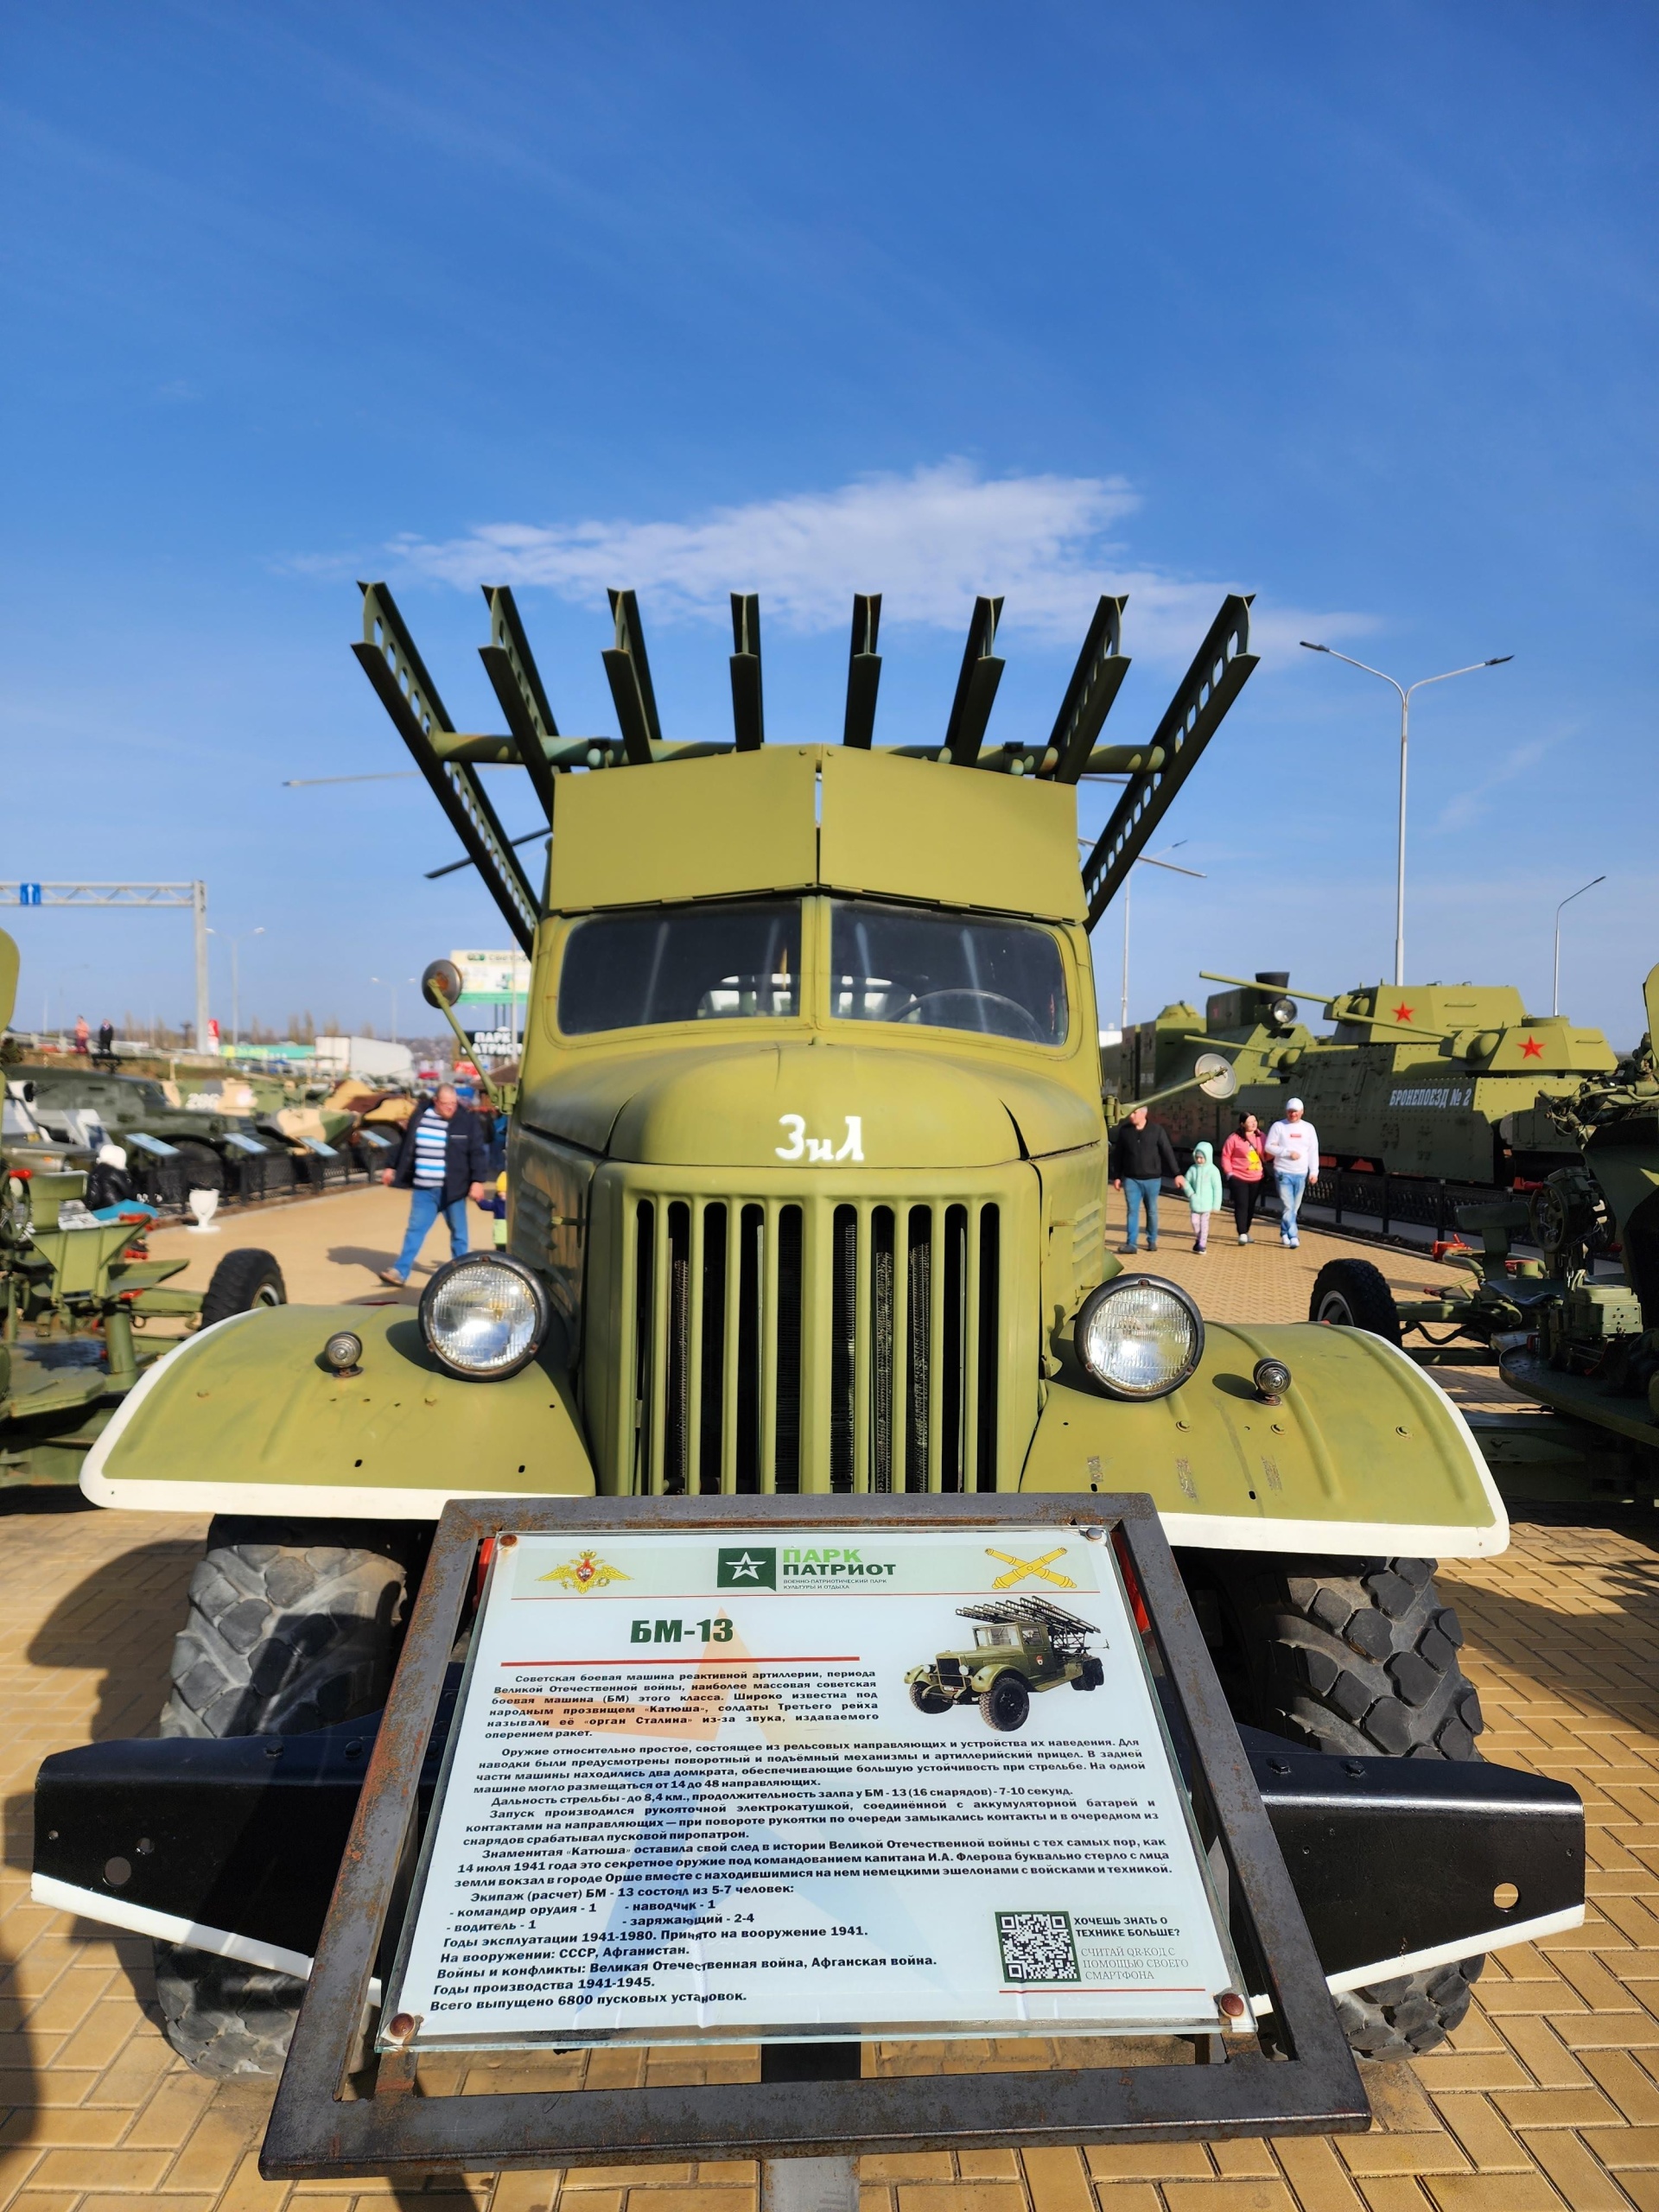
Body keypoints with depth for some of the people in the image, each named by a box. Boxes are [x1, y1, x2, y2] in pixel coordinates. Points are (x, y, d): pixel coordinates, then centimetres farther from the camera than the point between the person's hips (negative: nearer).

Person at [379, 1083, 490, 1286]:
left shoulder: (467, 1121, -6)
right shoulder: (419, 1116, 2)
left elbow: (478, 1153, -6)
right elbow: (406, 1146, 15)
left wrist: (477, 1181, -13)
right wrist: (393, 1168, 17)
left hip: (453, 1189, -2)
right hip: (423, 1188, 2)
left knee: (458, 1231, 9)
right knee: (415, 1229, 5)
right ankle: (400, 1271, 6)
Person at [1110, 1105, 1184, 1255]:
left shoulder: (1157, 1130, -6)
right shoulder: (1124, 1130, 0)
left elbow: (1168, 1153, -4)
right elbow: (1117, 1155, 7)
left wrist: (1177, 1174, -6)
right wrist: (1116, 1176, 6)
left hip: (1152, 1179, -1)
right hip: (1131, 1179, 1)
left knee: (1151, 1211, 9)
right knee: (1133, 1211, -5)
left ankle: (1152, 1241, 22)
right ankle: (1132, 1244, -6)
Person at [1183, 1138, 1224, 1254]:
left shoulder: (1213, 1170, -8)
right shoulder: (1193, 1169, 2)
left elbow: (1217, 1188, -6)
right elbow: (1187, 1182, 12)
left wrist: (1216, 1205, -7)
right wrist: (1190, 1193, -7)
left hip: (1206, 1204, -3)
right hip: (1195, 1202, 3)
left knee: (1204, 1223, -1)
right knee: (1195, 1221, 3)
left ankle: (1202, 1244, 6)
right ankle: (1198, 1240, 24)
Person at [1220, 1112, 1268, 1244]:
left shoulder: (1260, 1137, 6)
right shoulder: (1234, 1138, -8)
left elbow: (1265, 1155, 12)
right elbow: (1225, 1156, -4)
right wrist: (1229, 1173, -10)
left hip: (1256, 1179, 5)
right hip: (1238, 1178, -5)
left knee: (1251, 1206, 12)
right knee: (1241, 1205, -10)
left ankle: (1247, 1232, 25)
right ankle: (1242, 1234, -10)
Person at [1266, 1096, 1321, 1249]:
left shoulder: (1308, 1128, 9)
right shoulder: (1278, 1126, 0)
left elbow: (1313, 1151, 7)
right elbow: (1269, 1147, -4)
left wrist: (1314, 1171, 0)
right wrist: (1288, 1152, -15)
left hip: (1301, 1174, 4)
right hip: (1283, 1173, -4)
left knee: (1294, 1207, 9)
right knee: (1287, 1206, -11)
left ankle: (1284, 1234, 21)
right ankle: (1293, 1237, -14)